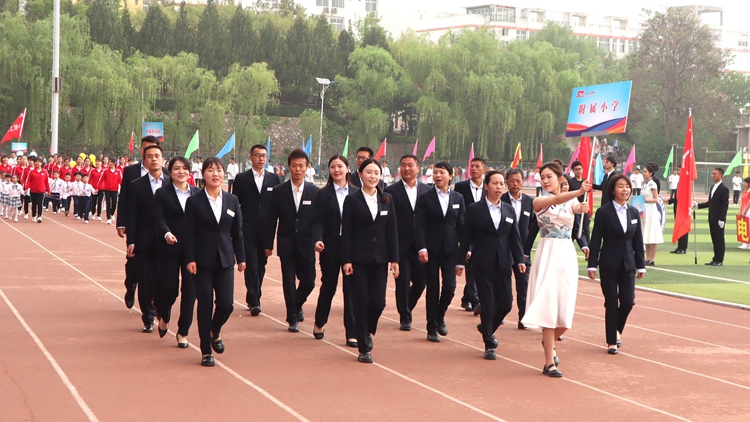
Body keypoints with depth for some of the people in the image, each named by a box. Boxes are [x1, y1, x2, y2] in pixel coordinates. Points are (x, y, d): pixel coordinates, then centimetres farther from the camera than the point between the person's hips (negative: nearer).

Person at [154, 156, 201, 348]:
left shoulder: (198, 194, 8)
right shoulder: (162, 193, 1)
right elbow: (159, 219, -9)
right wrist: (167, 234, -28)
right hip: (170, 249, -2)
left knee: (190, 290, -1)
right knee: (169, 288, 1)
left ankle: (183, 332, 11)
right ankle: (164, 317, 34)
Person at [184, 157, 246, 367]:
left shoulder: (232, 201, 7)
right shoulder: (194, 202, -2)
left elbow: (237, 232, 9)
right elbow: (189, 234, -5)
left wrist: (241, 257, 7)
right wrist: (190, 259, -12)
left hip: (225, 260, 3)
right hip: (203, 261, -3)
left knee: (226, 304, -4)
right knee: (205, 305, 0)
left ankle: (214, 333, 28)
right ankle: (206, 351, 11)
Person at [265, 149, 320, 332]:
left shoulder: (315, 192, 1)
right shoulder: (279, 191, -1)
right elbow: (271, 220, 1)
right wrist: (268, 244, 0)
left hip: (306, 245, 1)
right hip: (286, 245, -1)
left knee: (308, 281, 4)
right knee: (289, 281, 1)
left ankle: (297, 305, 33)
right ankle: (293, 318, 13)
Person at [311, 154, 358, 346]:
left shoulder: (356, 193, 4)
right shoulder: (323, 194, 1)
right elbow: (318, 221, -5)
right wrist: (317, 240, -22)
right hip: (330, 247, -1)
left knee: (351, 288, 0)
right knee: (328, 286, 10)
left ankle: (352, 333, 5)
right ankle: (319, 323, 33)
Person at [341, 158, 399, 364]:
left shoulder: (387, 200, 7)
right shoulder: (352, 200, -1)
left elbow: (392, 231, 6)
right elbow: (346, 232, -3)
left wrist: (394, 259, 1)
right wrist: (346, 260, -10)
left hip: (380, 259, 3)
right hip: (359, 259, -3)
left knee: (378, 302, -2)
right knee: (361, 302, 0)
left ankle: (368, 332, 28)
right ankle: (364, 348, 9)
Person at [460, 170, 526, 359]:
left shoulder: (509, 210, 9)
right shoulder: (475, 209, -2)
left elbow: (515, 237, 9)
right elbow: (466, 237, 0)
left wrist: (520, 260, 0)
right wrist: (462, 259, 0)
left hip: (503, 264, 4)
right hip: (483, 264, -4)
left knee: (506, 303, 3)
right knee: (487, 304, -2)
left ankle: (487, 328, 32)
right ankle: (489, 345, 8)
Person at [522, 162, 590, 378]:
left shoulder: (571, 201, 8)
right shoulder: (539, 202, -2)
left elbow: (577, 207, -15)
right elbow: (557, 200, -23)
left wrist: (583, 207, -40)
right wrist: (579, 191, -41)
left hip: (567, 255, 3)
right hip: (547, 253, -3)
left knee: (565, 310, 2)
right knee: (548, 307, -8)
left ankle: (549, 342, 32)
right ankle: (549, 362, -2)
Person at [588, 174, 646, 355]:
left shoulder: (634, 212, 8)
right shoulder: (603, 212, -5)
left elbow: (638, 241, 10)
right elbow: (596, 240, -6)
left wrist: (641, 265, 9)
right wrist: (592, 265, -10)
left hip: (628, 264, 4)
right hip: (609, 264, -3)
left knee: (628, 302, -2)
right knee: (611, 303, 0)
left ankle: (617, 329, 26)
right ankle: (611, 341, 11)